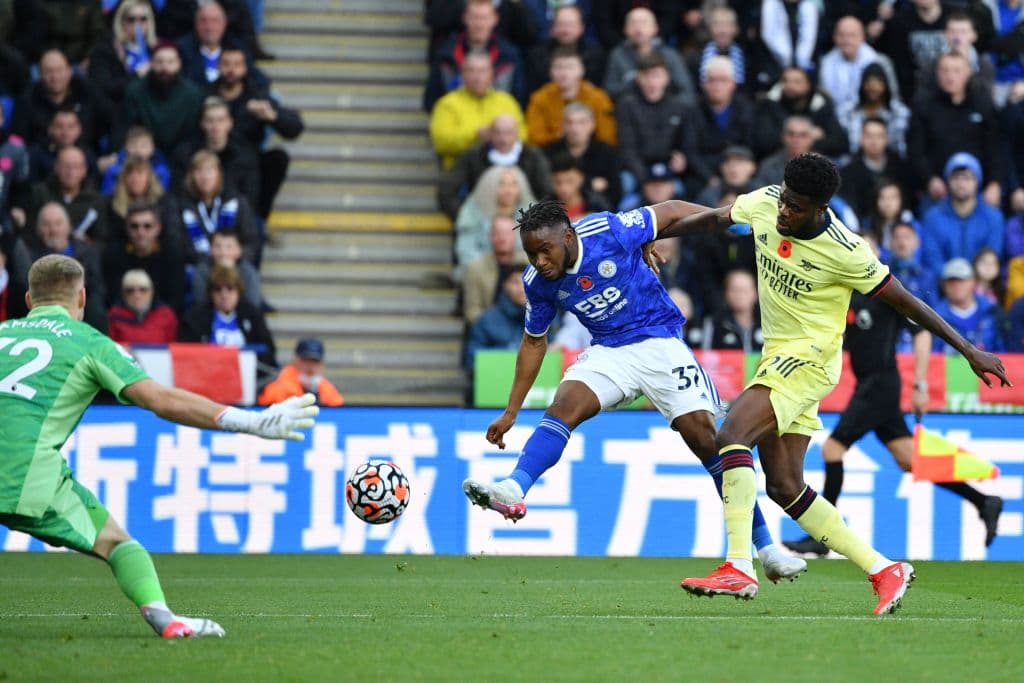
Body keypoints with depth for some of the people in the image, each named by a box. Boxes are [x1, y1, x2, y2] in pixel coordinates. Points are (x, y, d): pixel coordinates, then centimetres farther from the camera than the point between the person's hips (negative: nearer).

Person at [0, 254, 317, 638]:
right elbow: (162, 400, 0)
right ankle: (160, 615, -7)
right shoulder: (88, 342, 9)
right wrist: (251, 423, 0)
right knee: (114, 541, 13)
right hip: (32, 481, -3)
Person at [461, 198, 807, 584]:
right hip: (608, 352, 3)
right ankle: (513, 491, -45)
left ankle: (764, 546, -6)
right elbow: (534, 342, 9)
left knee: (702, 433, -13)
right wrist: (511, 412, 9)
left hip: (660, 343, -3)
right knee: (565, 403, -27)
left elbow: (670, 212, -5)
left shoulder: (609, 233, -20)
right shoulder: (538, 281, -6)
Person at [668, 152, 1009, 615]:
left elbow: (904, 301, -10)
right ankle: (884, 571, 11)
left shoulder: (845, 253, -20)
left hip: (810, 356, -8)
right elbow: (714, 219, 16)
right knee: (783, 487, 4)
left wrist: (970, 351, -6)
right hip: (778, 355, 8)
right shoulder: (765, 203, -5)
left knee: (732, 435, -27)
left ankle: (739, 567, -31)